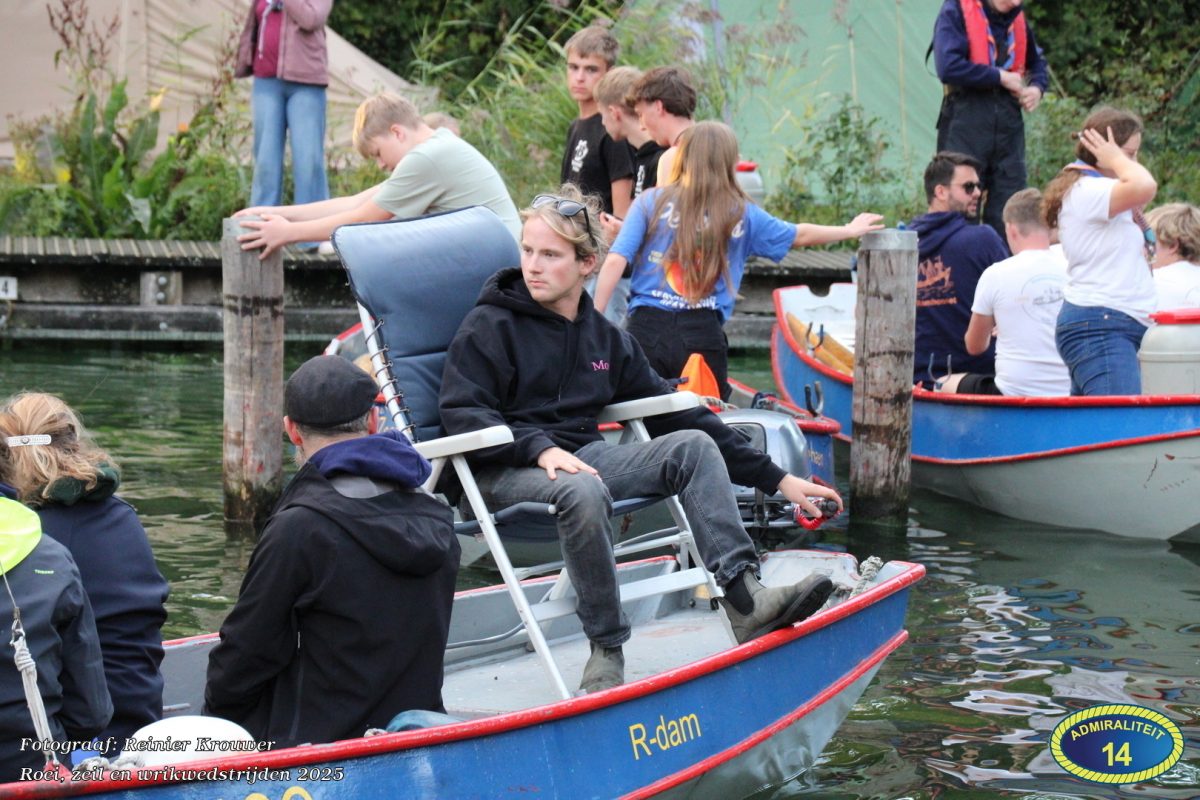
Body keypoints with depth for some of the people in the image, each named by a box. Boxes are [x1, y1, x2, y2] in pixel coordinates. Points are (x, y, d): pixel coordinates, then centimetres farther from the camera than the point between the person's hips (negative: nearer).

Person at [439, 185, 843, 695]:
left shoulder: (606, 339, 15)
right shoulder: (489, 327, -1)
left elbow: (674, 414, 17)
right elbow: (461, 414, -11)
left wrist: (775, 478, 13)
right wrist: (541, 448, -27)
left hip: (582, 457, 6)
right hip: (503, 472, -6)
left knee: (693, 445, -14)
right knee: (583, 490, -37)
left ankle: (745, 601, -26)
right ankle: (606, 648, -25)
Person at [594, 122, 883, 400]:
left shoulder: (651, 202, 4)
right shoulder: (742, 214, 9)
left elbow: (615, 262, -5)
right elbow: (801, 235, 25)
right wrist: (849, 230, 42)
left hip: (646, 328, -1)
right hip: (703, 335, 1)